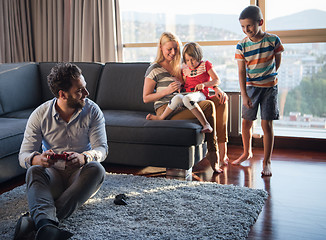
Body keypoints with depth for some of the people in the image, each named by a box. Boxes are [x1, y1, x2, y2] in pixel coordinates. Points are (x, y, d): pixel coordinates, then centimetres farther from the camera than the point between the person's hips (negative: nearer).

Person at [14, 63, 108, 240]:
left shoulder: (92, 111, -6)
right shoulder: (40, 115, -7)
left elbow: (102, 148, -12)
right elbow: (23, 155, -9)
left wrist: (84, 157, -37)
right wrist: (38, 159, -35)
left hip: (81, 174, 0)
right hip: (52, 174, 0)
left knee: (96, 169, -33)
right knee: (34, 170, -31)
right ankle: (46, 225, -58)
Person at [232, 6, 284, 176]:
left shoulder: (273, 40, -9)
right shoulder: (242, 46, -7)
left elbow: (277, 60, 9)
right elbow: (241, 71, -7)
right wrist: (244, 95, -13)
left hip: (269, 87, -2)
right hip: (250, 86, 2)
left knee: (267, 124, -4)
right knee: (246, 122, 10)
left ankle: (267, 162, 6)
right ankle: (247, 152, 34)